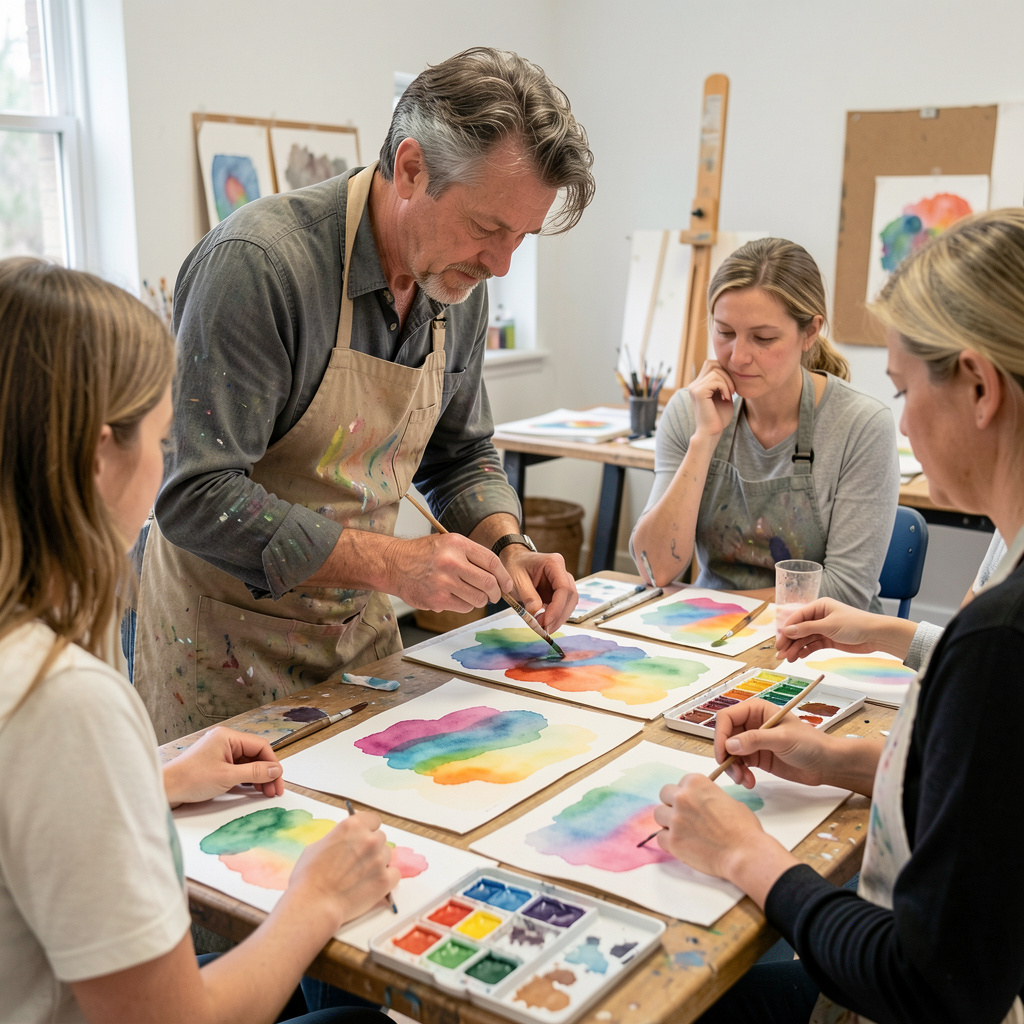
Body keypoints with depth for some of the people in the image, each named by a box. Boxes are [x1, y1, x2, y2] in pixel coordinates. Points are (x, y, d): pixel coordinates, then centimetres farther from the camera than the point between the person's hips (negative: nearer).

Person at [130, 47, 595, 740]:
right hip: (229, 626, -6)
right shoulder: (256, 263, -26)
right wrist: (391, 563, -31)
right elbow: (196, 497, -29)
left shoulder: (460, 281, -3)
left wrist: (507, 546, -9)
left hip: (361, 623, 7)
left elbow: (460, 454, 9)